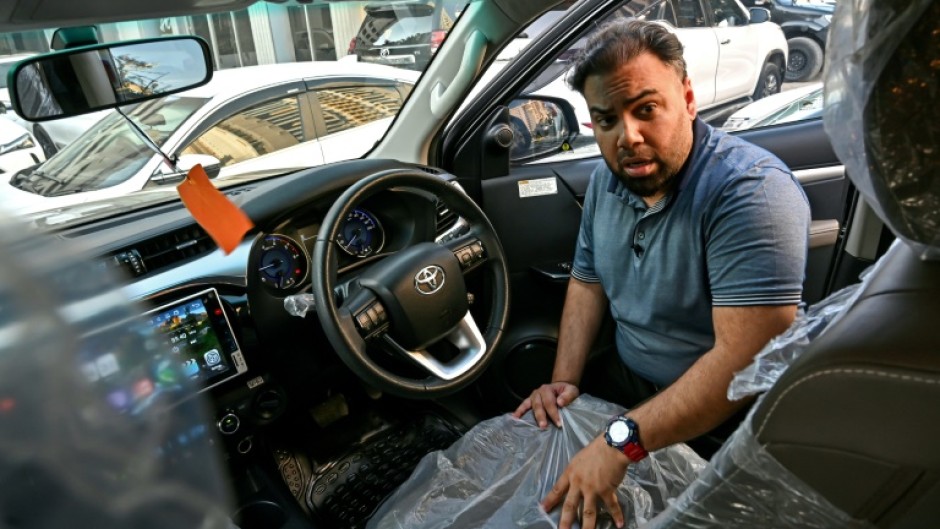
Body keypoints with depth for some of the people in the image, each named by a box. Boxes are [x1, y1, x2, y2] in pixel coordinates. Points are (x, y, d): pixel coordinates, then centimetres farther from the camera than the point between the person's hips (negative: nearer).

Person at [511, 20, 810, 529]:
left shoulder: (751, 192, -26)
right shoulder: (606, 180, -1)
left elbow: (744, 359, -32)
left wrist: (621, 441, -37)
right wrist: (564, 380, -6)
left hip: (719, 416, -5)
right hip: (629, 381, 6)